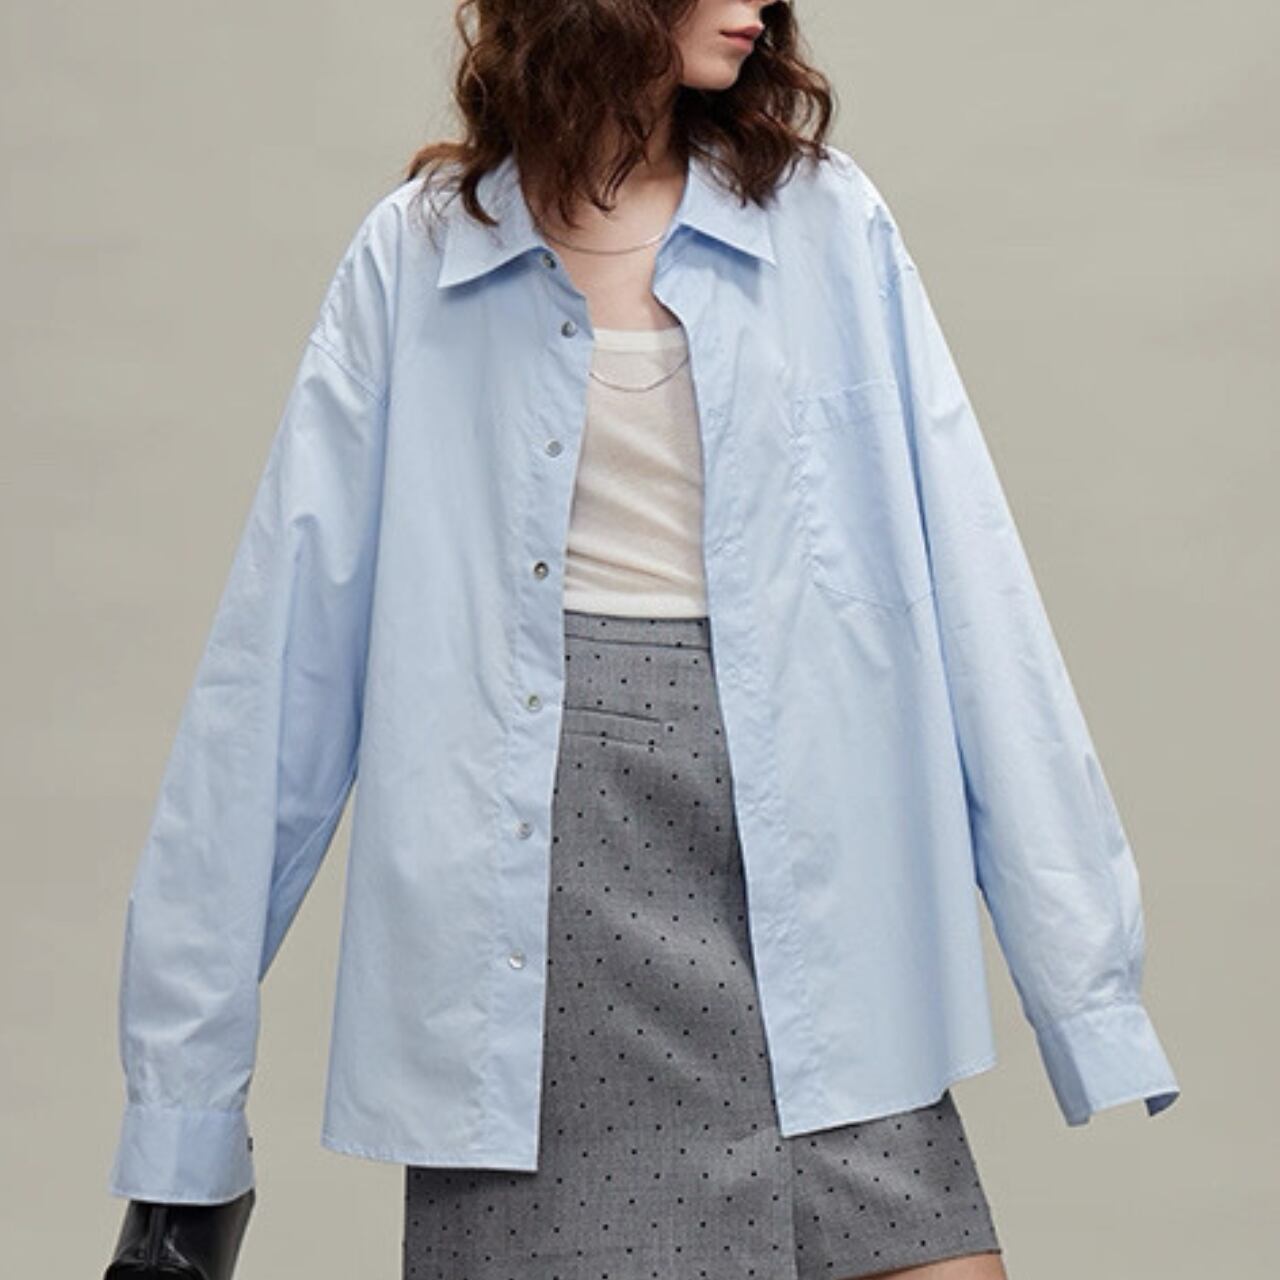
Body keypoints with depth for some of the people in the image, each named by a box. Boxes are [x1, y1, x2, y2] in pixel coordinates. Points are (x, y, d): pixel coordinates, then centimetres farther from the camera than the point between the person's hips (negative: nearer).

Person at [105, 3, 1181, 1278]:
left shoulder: (830, 224, 5)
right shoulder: (415, 257, 3)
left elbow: (972, 599, 1)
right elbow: (280, 650, 2)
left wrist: (1087, 978, -4)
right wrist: (186, 1070, 0)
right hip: (541, 909, -1)